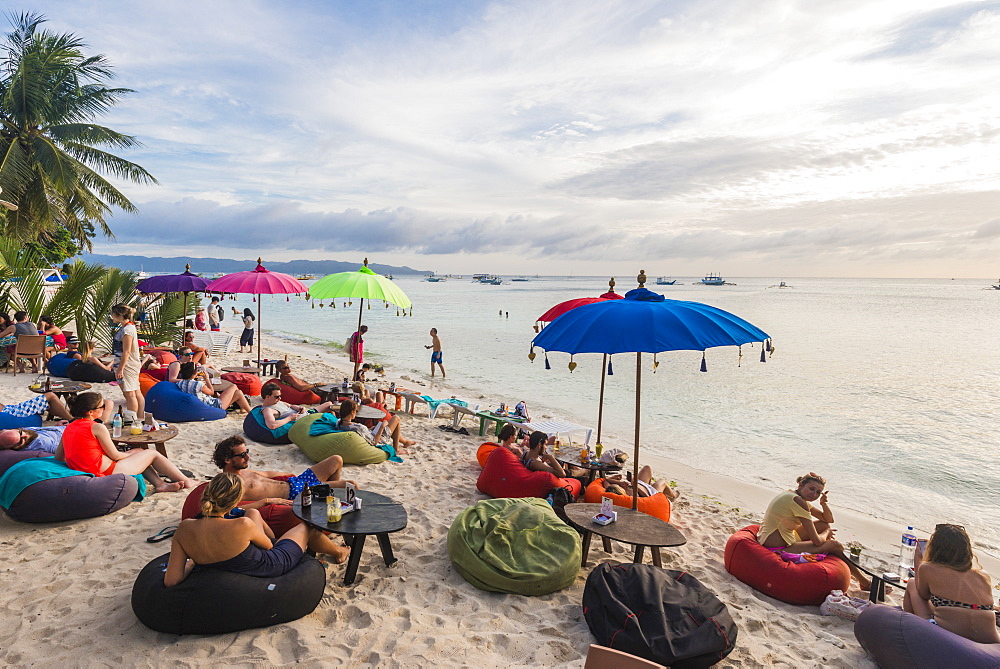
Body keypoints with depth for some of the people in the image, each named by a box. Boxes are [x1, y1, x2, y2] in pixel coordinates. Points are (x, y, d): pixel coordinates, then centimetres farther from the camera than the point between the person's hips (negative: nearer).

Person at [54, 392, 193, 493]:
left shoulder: (68, 429, 8)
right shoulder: (97, 427, -15)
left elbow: (58, 457, 13)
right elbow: (114, 455, -10)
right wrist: (130, 454, 12)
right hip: (108, 472, -8)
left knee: (138, 451, 24)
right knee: (152, 453, 9)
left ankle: (160, 484, 15)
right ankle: (185, 481, 16)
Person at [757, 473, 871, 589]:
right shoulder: (797, 501, -21)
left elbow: (829, 519, 17)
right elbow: (817, 541, -18)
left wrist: (824, 503, -3)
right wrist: (827, 533, 4)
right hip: (777, 549, -10)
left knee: (824, 525, 15)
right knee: (835, 545, -1)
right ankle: (864, 582, 24)